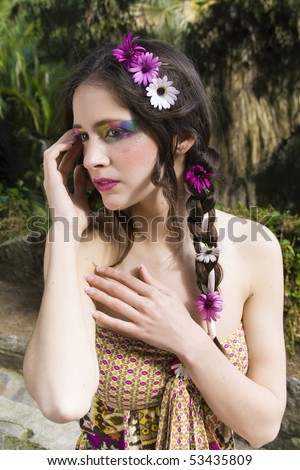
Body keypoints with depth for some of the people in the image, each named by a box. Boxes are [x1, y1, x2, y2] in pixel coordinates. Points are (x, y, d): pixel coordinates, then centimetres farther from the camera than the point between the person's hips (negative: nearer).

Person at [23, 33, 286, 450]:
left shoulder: (253, 248, -19)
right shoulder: (82, 247, -21)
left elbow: (264, 425, -14)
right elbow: (63, 401, -37)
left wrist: (184, 339, -27)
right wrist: (65, 226, -33)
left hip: (213, 455, 1)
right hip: (103, 451, 0)